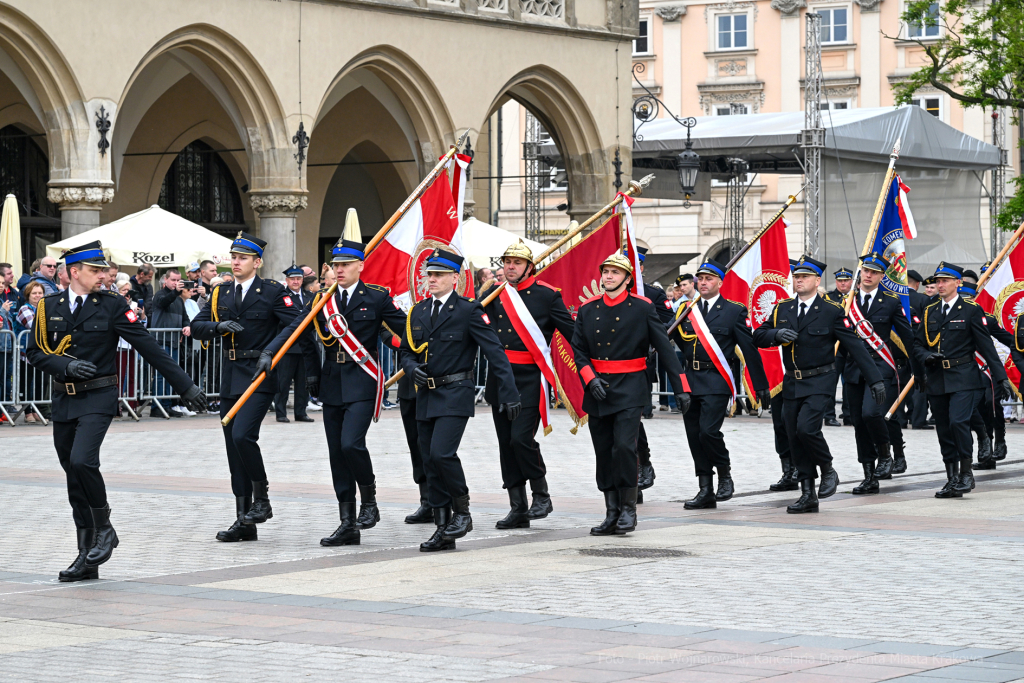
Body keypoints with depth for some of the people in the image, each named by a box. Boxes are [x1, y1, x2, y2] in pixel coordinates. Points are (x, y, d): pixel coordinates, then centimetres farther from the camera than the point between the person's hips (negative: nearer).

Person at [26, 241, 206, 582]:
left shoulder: (112, 305, -2)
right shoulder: (50, 306, 6)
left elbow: (148, 347, -4)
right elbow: (35, 352, 6)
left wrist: (185, 386, -5)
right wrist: (66, 365, -13)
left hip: (98, 399, -4)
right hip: (63, 400, 4)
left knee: (82, 461, -24)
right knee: (74, 477, 7)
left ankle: (104, 530, -2)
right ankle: (87, 558, 16)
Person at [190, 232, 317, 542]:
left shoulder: (273, 293, -4)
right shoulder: (220, 293, 13)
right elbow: (196, 327, 8)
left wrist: (313, 366, -10)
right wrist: (218, 326, -12)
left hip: (260, 377, -6)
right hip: (230, 380, 6)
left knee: (243, 435, -24)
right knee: (234, 449, 6)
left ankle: (262, 499, -4)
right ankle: (244, 522, 12)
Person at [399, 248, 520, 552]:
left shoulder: (469, 310, -6)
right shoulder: (418, 312, 11)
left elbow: (495, 353, -9)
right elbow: (406, 351, 21)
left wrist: (509, 393, -15)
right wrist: (412, 368, -3)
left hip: (455, 394, -6)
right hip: (426, 396, 6)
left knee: (442, 453, -21)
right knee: (430, 462, 6)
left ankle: (462, 512, -1)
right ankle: (443, 530, 13)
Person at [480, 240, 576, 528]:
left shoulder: (547, 295, -3)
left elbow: (572, 333, -2)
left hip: (530, 377, -5)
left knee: (521, 437, -16)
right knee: (506, 443, 6)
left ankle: (541, 496, 4)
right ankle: (518, 508, 13)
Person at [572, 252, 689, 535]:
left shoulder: (642, 308, -3)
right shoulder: (588, 309, 7)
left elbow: (664, 347, -3)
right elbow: (578, 349, 8)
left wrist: (681, 387, -6)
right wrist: (590, 379, -9)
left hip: (630, 389, -4)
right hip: (597, 391, 4)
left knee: (624, 446, -16)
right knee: (604, 453, 5)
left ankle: (628, 508, -2)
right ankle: (612, 515, 13)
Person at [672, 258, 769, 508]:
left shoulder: (734, 311, 0)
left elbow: (749, 349, 0)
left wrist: (761, 385, -1)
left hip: (716, 382, -5)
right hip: (690, 381, 5)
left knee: (708, 431, -18)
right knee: (694, 435, 5)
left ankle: (725, 475, 7)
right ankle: (706, 490, 12)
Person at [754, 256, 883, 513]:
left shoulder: (832, 311, -4)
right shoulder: (782, 309, 9)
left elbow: (855, 346, -5)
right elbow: (758, 337, 9)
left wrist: (876, 379, -9)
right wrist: (777, 333, -14)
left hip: (819, 383, -5)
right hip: (791, 383, 5)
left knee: (806, 428, -22)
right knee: (794, 437, 5)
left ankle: (828, 471, 4)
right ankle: (808, 494, 14)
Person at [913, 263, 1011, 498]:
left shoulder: (971, 310, -1)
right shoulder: (930, 311, 12)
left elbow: (986, 346, -3)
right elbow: (918, 344, 17)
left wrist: (1000, 378, -6)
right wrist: (926, 356, -7)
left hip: (963, 379, -5)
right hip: (936, 380, 5)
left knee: (958, 422, -21)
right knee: (944, 431, 6)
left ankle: (966, 473, -7)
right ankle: (952, 481, 14)